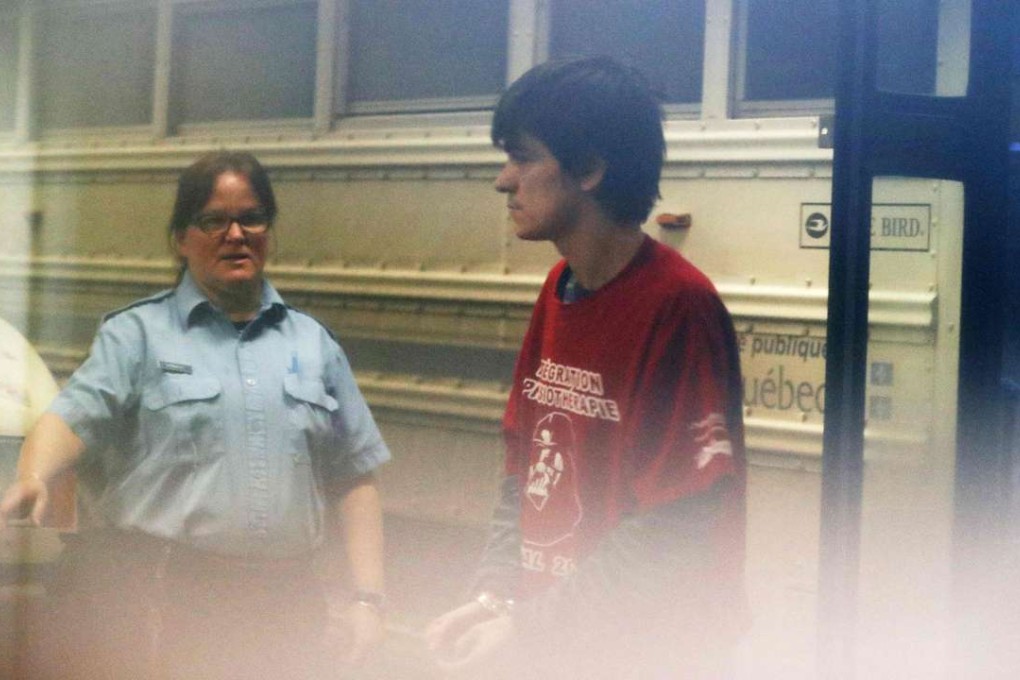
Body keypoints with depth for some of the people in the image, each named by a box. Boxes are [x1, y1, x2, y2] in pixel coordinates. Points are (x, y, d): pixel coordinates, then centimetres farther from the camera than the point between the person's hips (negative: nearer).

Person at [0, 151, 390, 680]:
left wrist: (367, 596, 3)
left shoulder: (314, 345, 13)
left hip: (281, 607, 3)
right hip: (155, 599, -3)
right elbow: (73, 416, -12)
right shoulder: (137, 334, 4)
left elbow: (354, 478, 12)